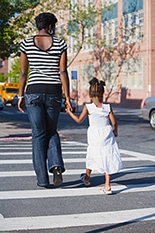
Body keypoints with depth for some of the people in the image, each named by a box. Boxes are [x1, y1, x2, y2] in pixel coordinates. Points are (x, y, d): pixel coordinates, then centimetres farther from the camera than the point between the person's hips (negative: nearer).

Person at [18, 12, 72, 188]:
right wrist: (67, 98, -1)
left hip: (33, 92, 0)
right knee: (51, 132, 18)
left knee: (38, 134, 7)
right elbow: (63, 73, -5)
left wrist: (21, 96, 8)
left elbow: (23, 73, 1)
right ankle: (56, 165, -6)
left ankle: (42, 178, 5)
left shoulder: (26, 44, 1)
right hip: (54, 93, 1)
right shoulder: (60, 44, 0)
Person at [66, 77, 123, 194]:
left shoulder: (88, 107, -7)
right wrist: (115, 131, 16)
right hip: (107, 136, 1)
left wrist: (69, 112, 12)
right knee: (108, 158, 5)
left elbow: (79, 120, -2)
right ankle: (107, 185, 0)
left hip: (95, 138, 0)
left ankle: (87, 178, 40)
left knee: (92, 157, 19)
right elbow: (114, 122, -4)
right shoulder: (108, 107, -3)